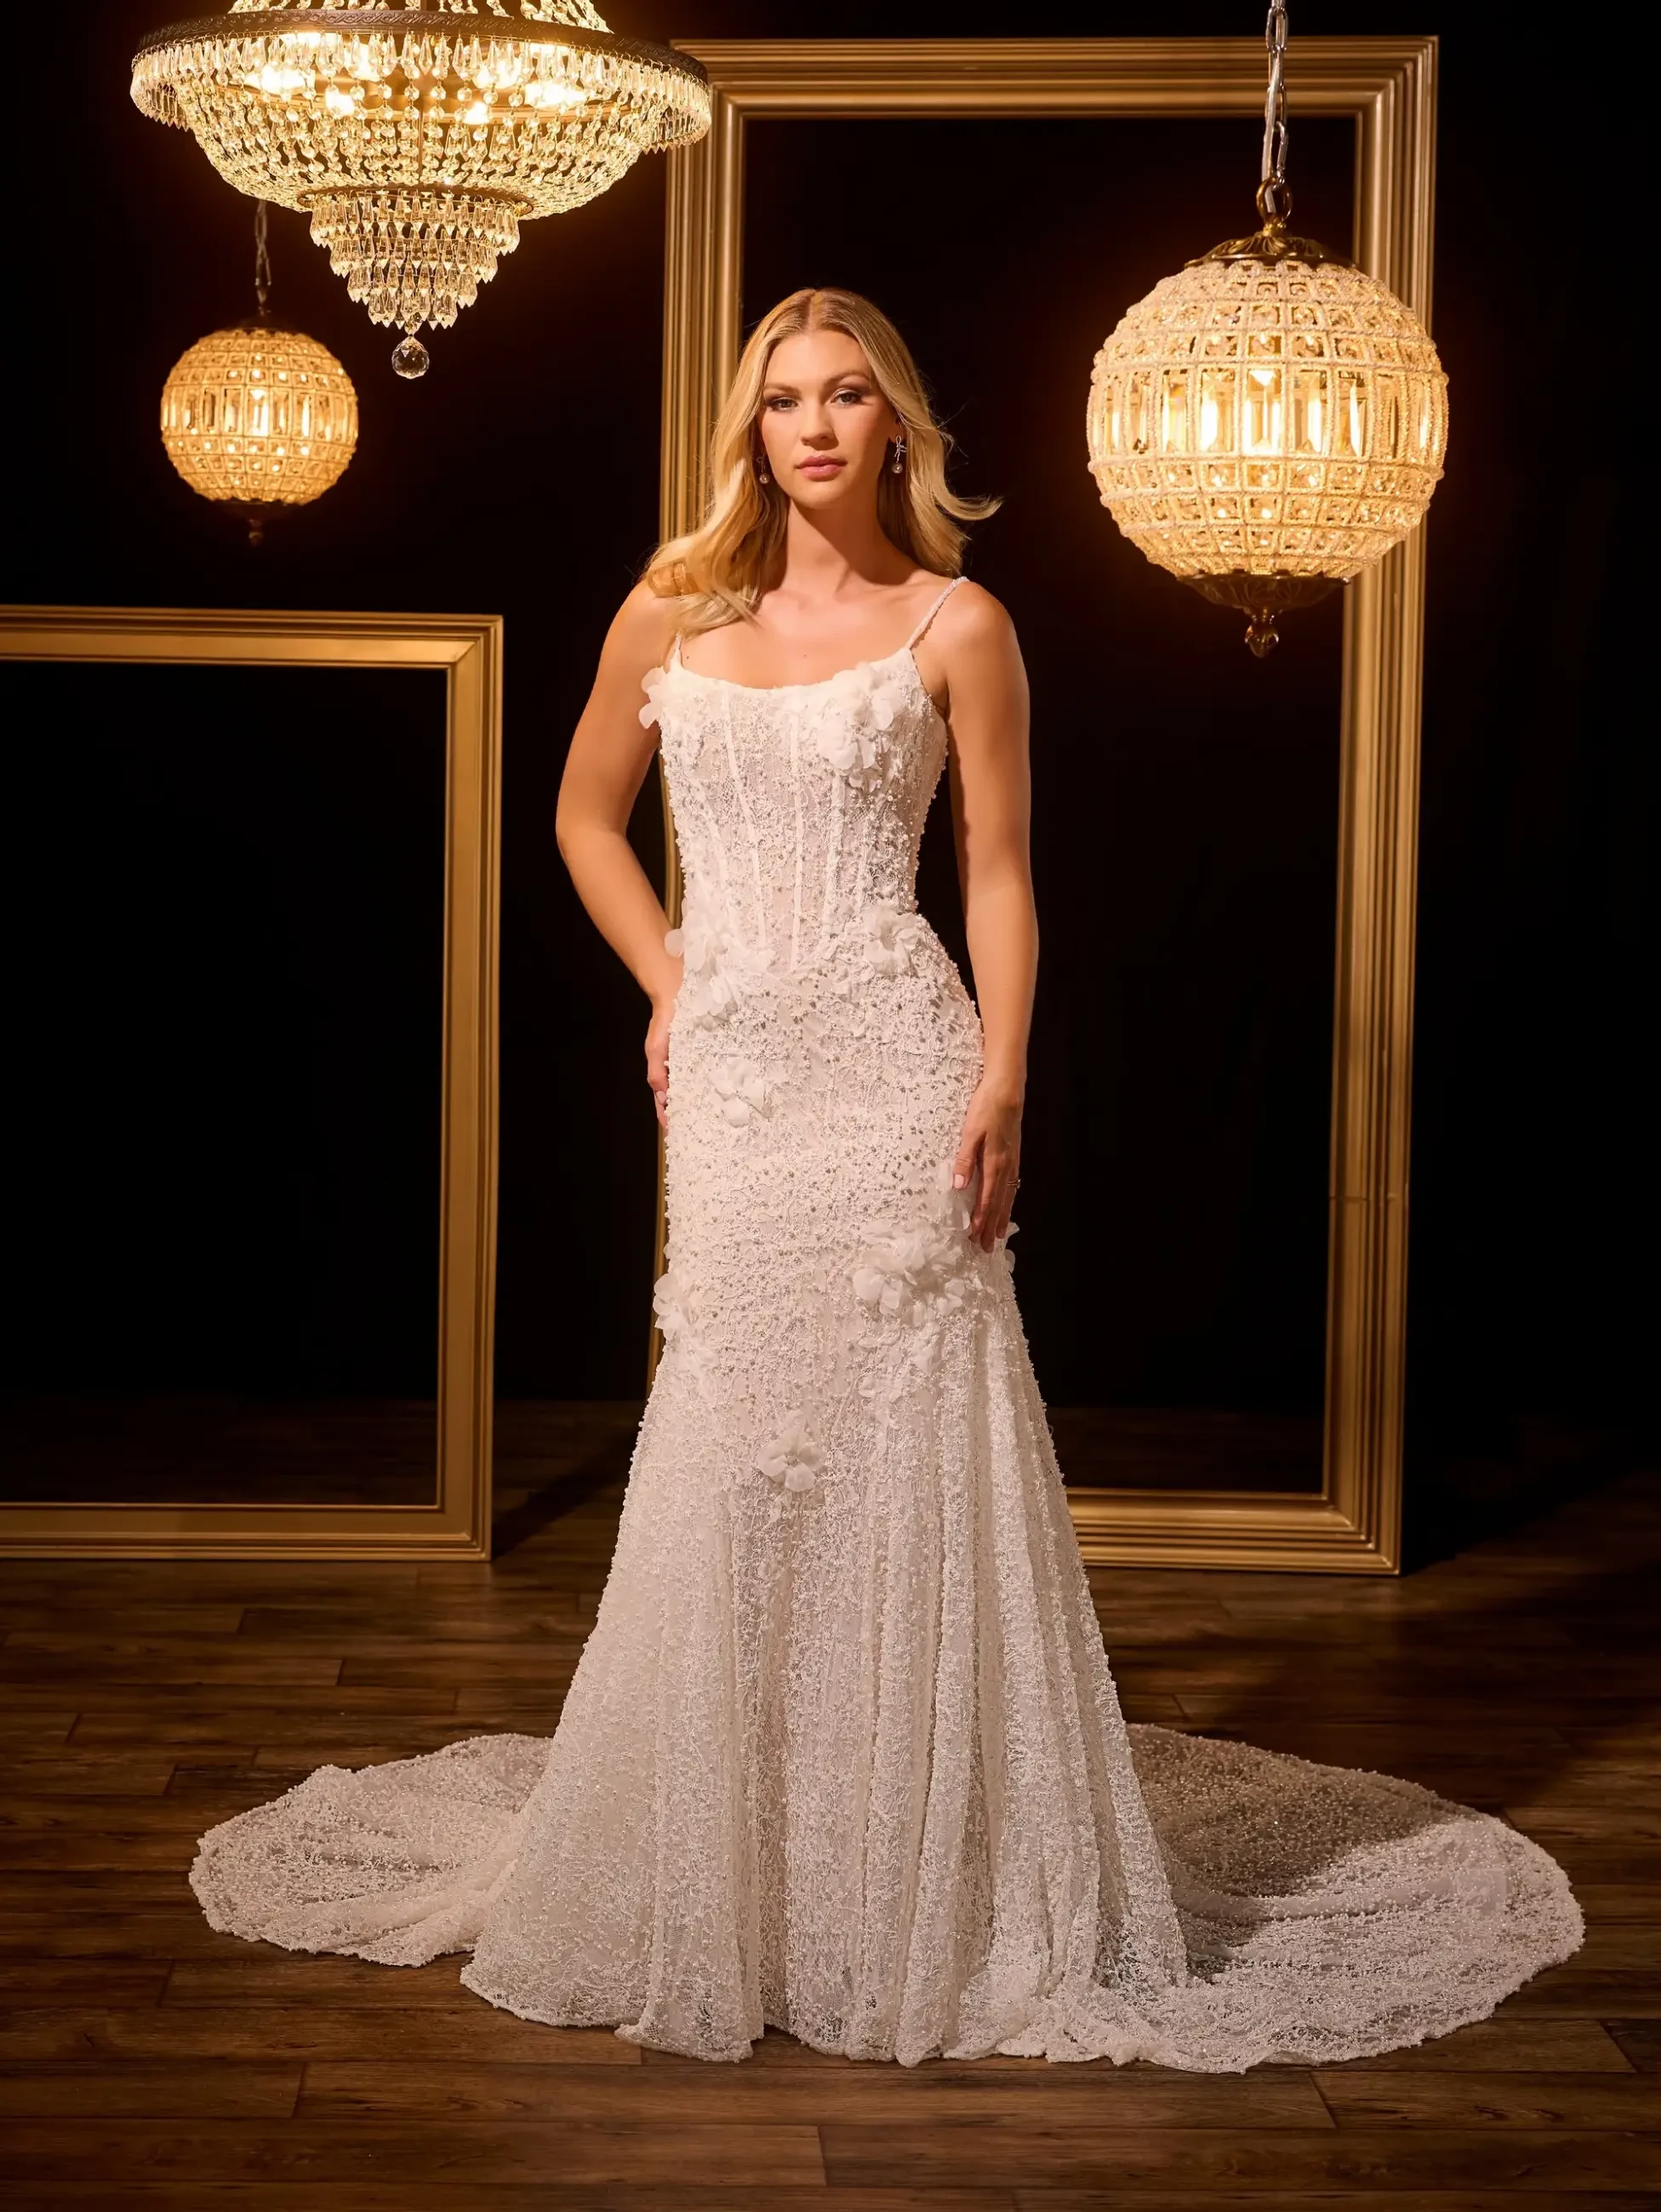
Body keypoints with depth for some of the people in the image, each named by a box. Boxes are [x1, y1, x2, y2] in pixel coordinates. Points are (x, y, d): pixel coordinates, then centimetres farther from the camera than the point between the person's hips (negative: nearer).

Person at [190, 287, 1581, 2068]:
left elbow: (996, 871, 0)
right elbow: (585, 814, 22)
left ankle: (930, 1889, 8)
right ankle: (729, 1876, 19)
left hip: (892, 1069, -3)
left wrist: (1001, 1080, -10)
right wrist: (665, 983, 11)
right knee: (732, 1454, 6)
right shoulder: (669, 617, 10)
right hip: (729, 1078, 3)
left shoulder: (957, 628, 3)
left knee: (907, 1442, -3)